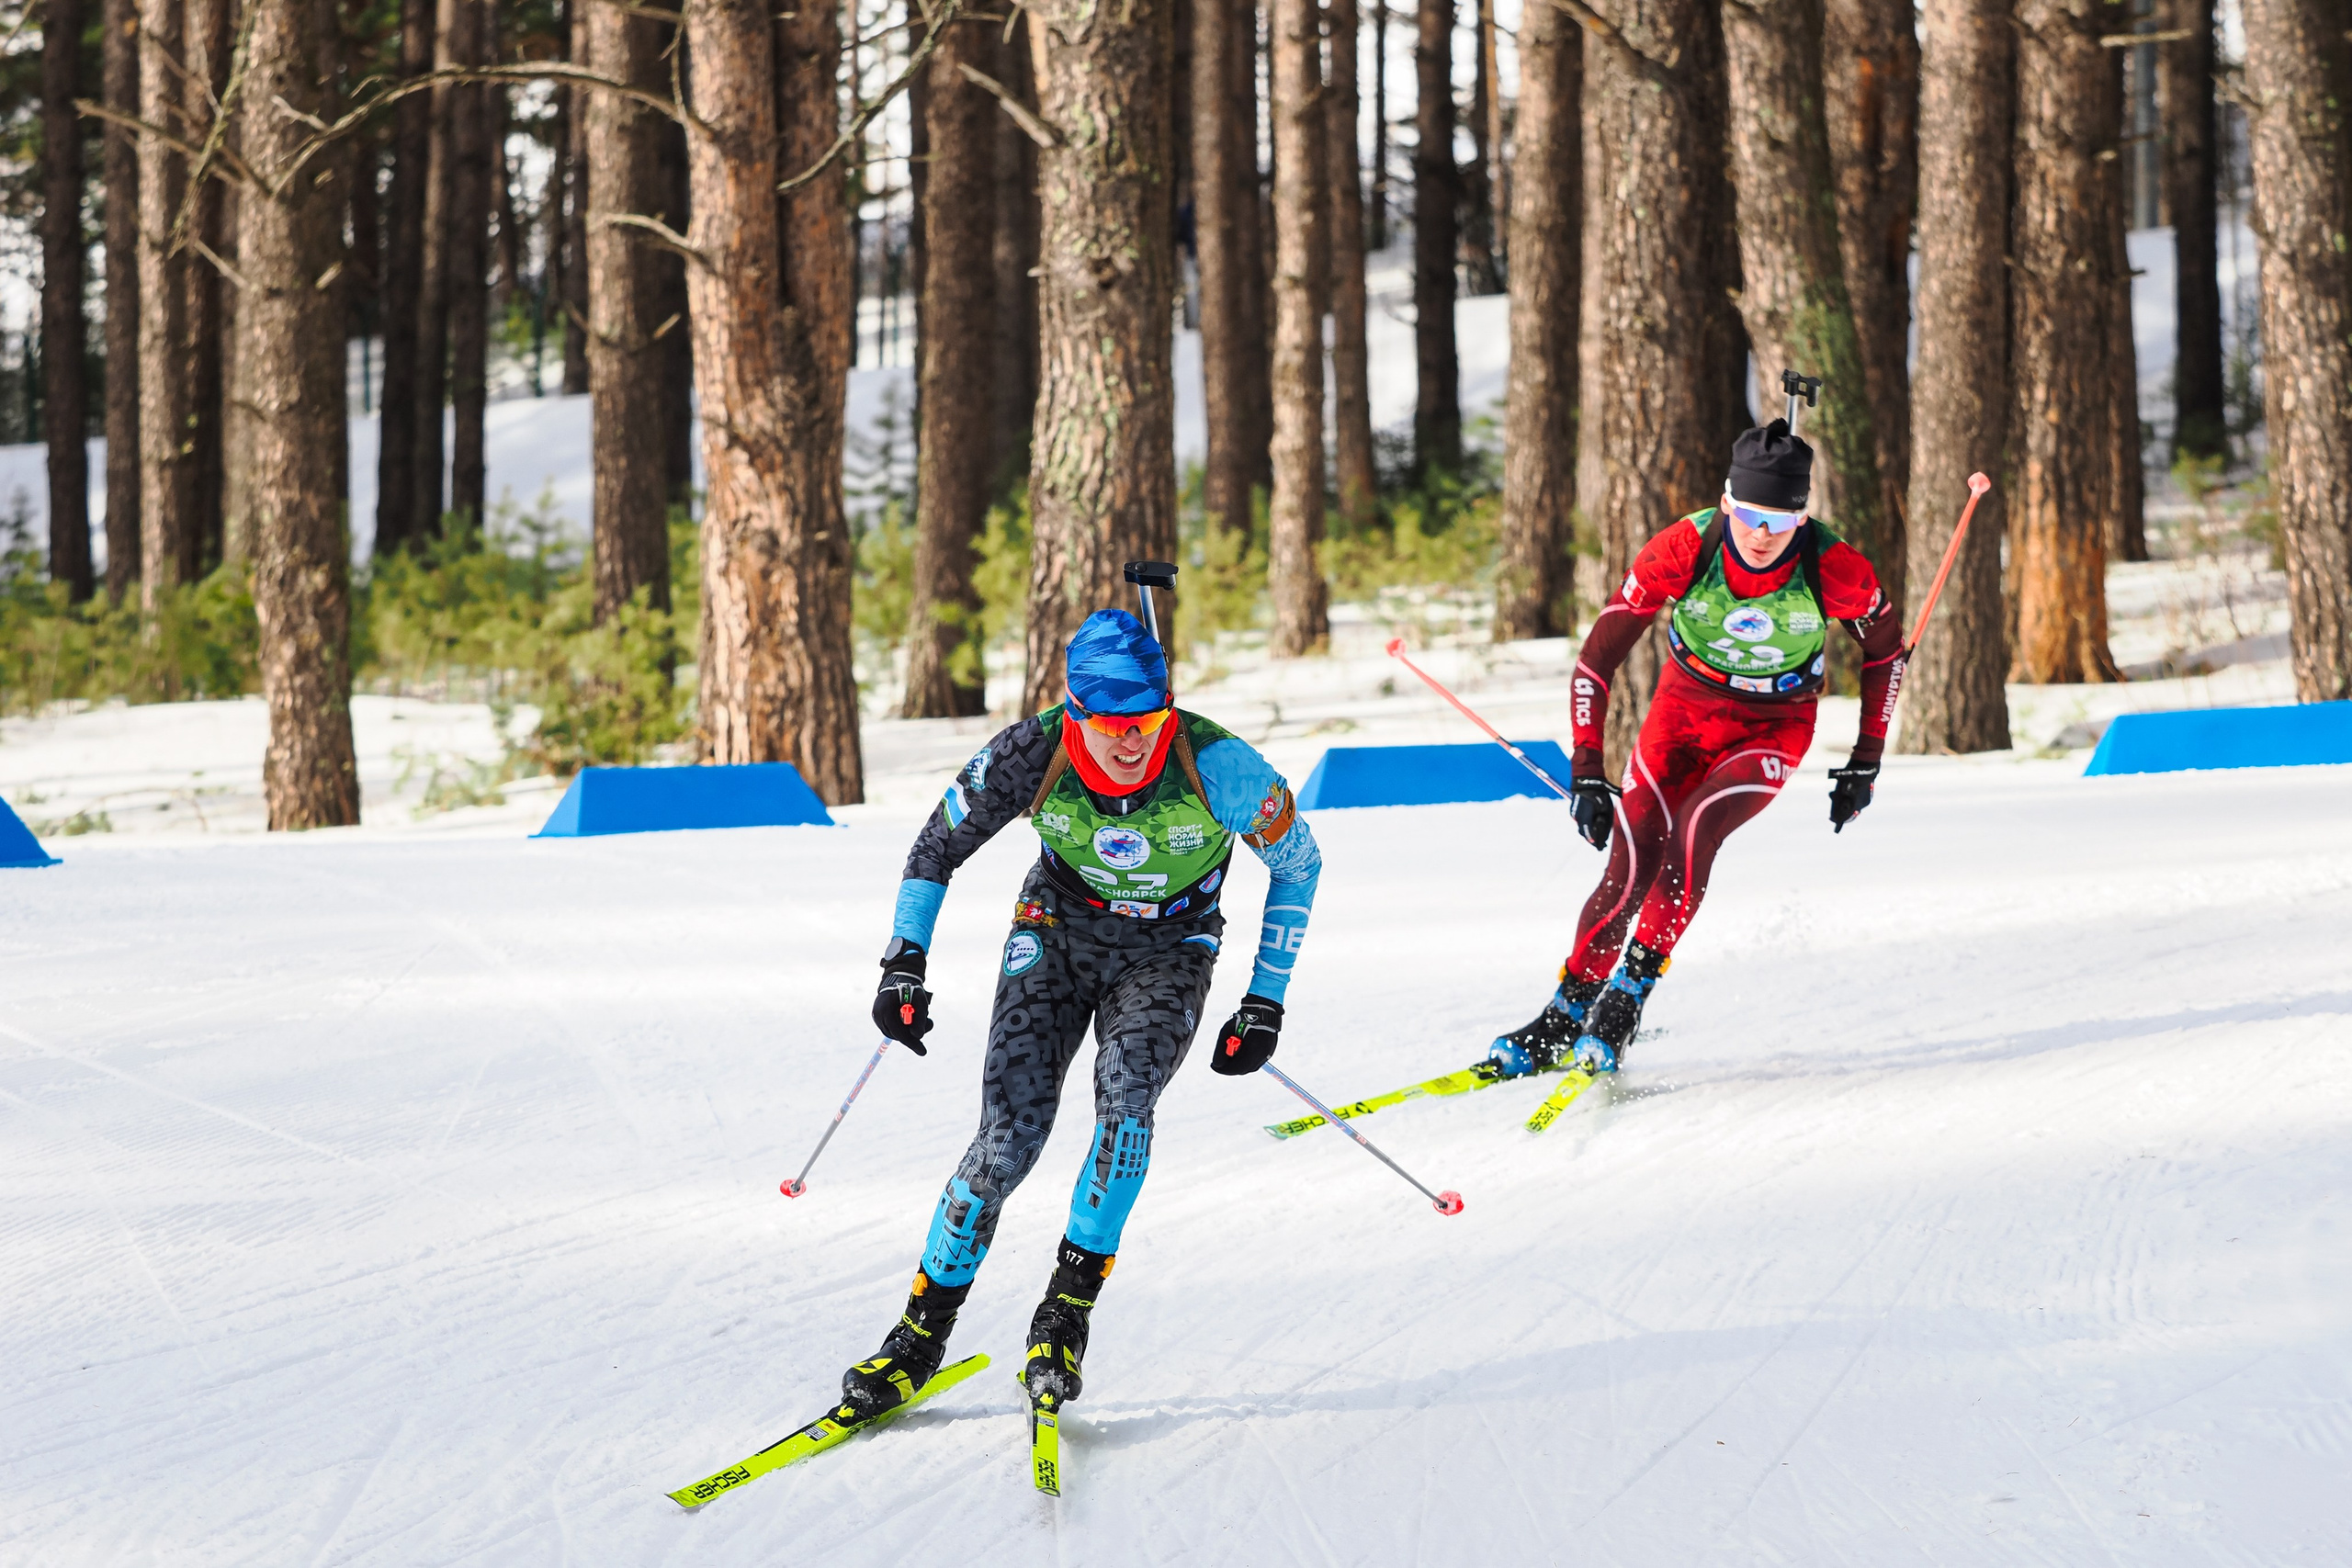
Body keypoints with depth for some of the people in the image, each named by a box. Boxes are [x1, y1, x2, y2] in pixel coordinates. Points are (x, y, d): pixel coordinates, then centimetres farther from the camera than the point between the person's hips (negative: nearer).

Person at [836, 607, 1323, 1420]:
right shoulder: (1030, 757, -25)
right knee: (1008, 1141, -14)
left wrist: (1266, 1001, -7)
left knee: (1125, 1098, -29)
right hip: (1060, 932, 1)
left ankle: (1066, 1316, -16)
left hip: (1168, 950, -1)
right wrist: (904, 965, -13)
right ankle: (921, 1334, 2)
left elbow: (1297, 863, -8)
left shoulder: (1218, 768, -29)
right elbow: (936, 848, -5)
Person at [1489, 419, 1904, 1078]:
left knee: (1694, 827, -27)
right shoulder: (1684, 548, -26)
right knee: (1631, 867, -14)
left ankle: (1629, 995, -15)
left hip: (1772, 729, -1)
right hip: (1686, 706, 1)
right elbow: (1597, 657, -18)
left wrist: (1868, 759, -1)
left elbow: (1885, 646, -3)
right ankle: (1565, 1014, 4)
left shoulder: (1836, 570, -26)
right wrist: (1587, 771, -21)